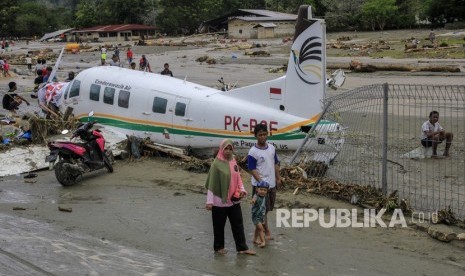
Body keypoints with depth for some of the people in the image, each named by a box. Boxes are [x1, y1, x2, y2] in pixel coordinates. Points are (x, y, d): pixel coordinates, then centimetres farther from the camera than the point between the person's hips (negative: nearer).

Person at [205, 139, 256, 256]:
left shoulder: (233, 162, 5)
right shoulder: (217, 164, -13)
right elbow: (211, 184, -13)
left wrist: (242, 189, -3)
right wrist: (209, 201, -15)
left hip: (234, 200, 6)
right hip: (220, 201, -6)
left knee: (238, 224, 9)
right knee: (219, 225, 9)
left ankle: (242, 247, 16)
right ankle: (218, 247, 25)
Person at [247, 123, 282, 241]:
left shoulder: (272, 148, 5)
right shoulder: (253, 152, -15)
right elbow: (253, 170, -16)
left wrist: (278, 178, 12)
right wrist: (262, 183, -23)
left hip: (272, 184, 7)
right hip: (260, 185, -7)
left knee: (267, 208, 16)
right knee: (262, 209, -2)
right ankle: (267, 232, 6)